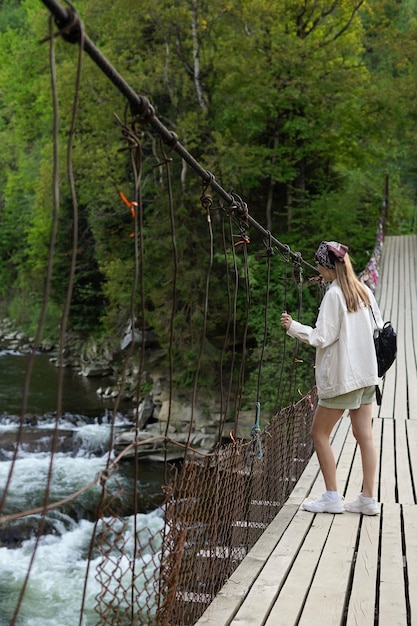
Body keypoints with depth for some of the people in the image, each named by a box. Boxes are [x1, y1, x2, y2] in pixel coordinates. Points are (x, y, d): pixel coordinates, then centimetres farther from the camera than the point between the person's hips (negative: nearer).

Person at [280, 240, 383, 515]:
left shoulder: (334, 295, -15)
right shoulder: (364, 291, 7)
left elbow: (322, 337, -15)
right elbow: (378, 326, 14)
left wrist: (293, 326, -6)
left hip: (341, 376, -8)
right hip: (366, 374, 8)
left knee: (320, 433, 4)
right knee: (364, 435, 7)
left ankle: (332, 497, 5)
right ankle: (368, 499, 10)